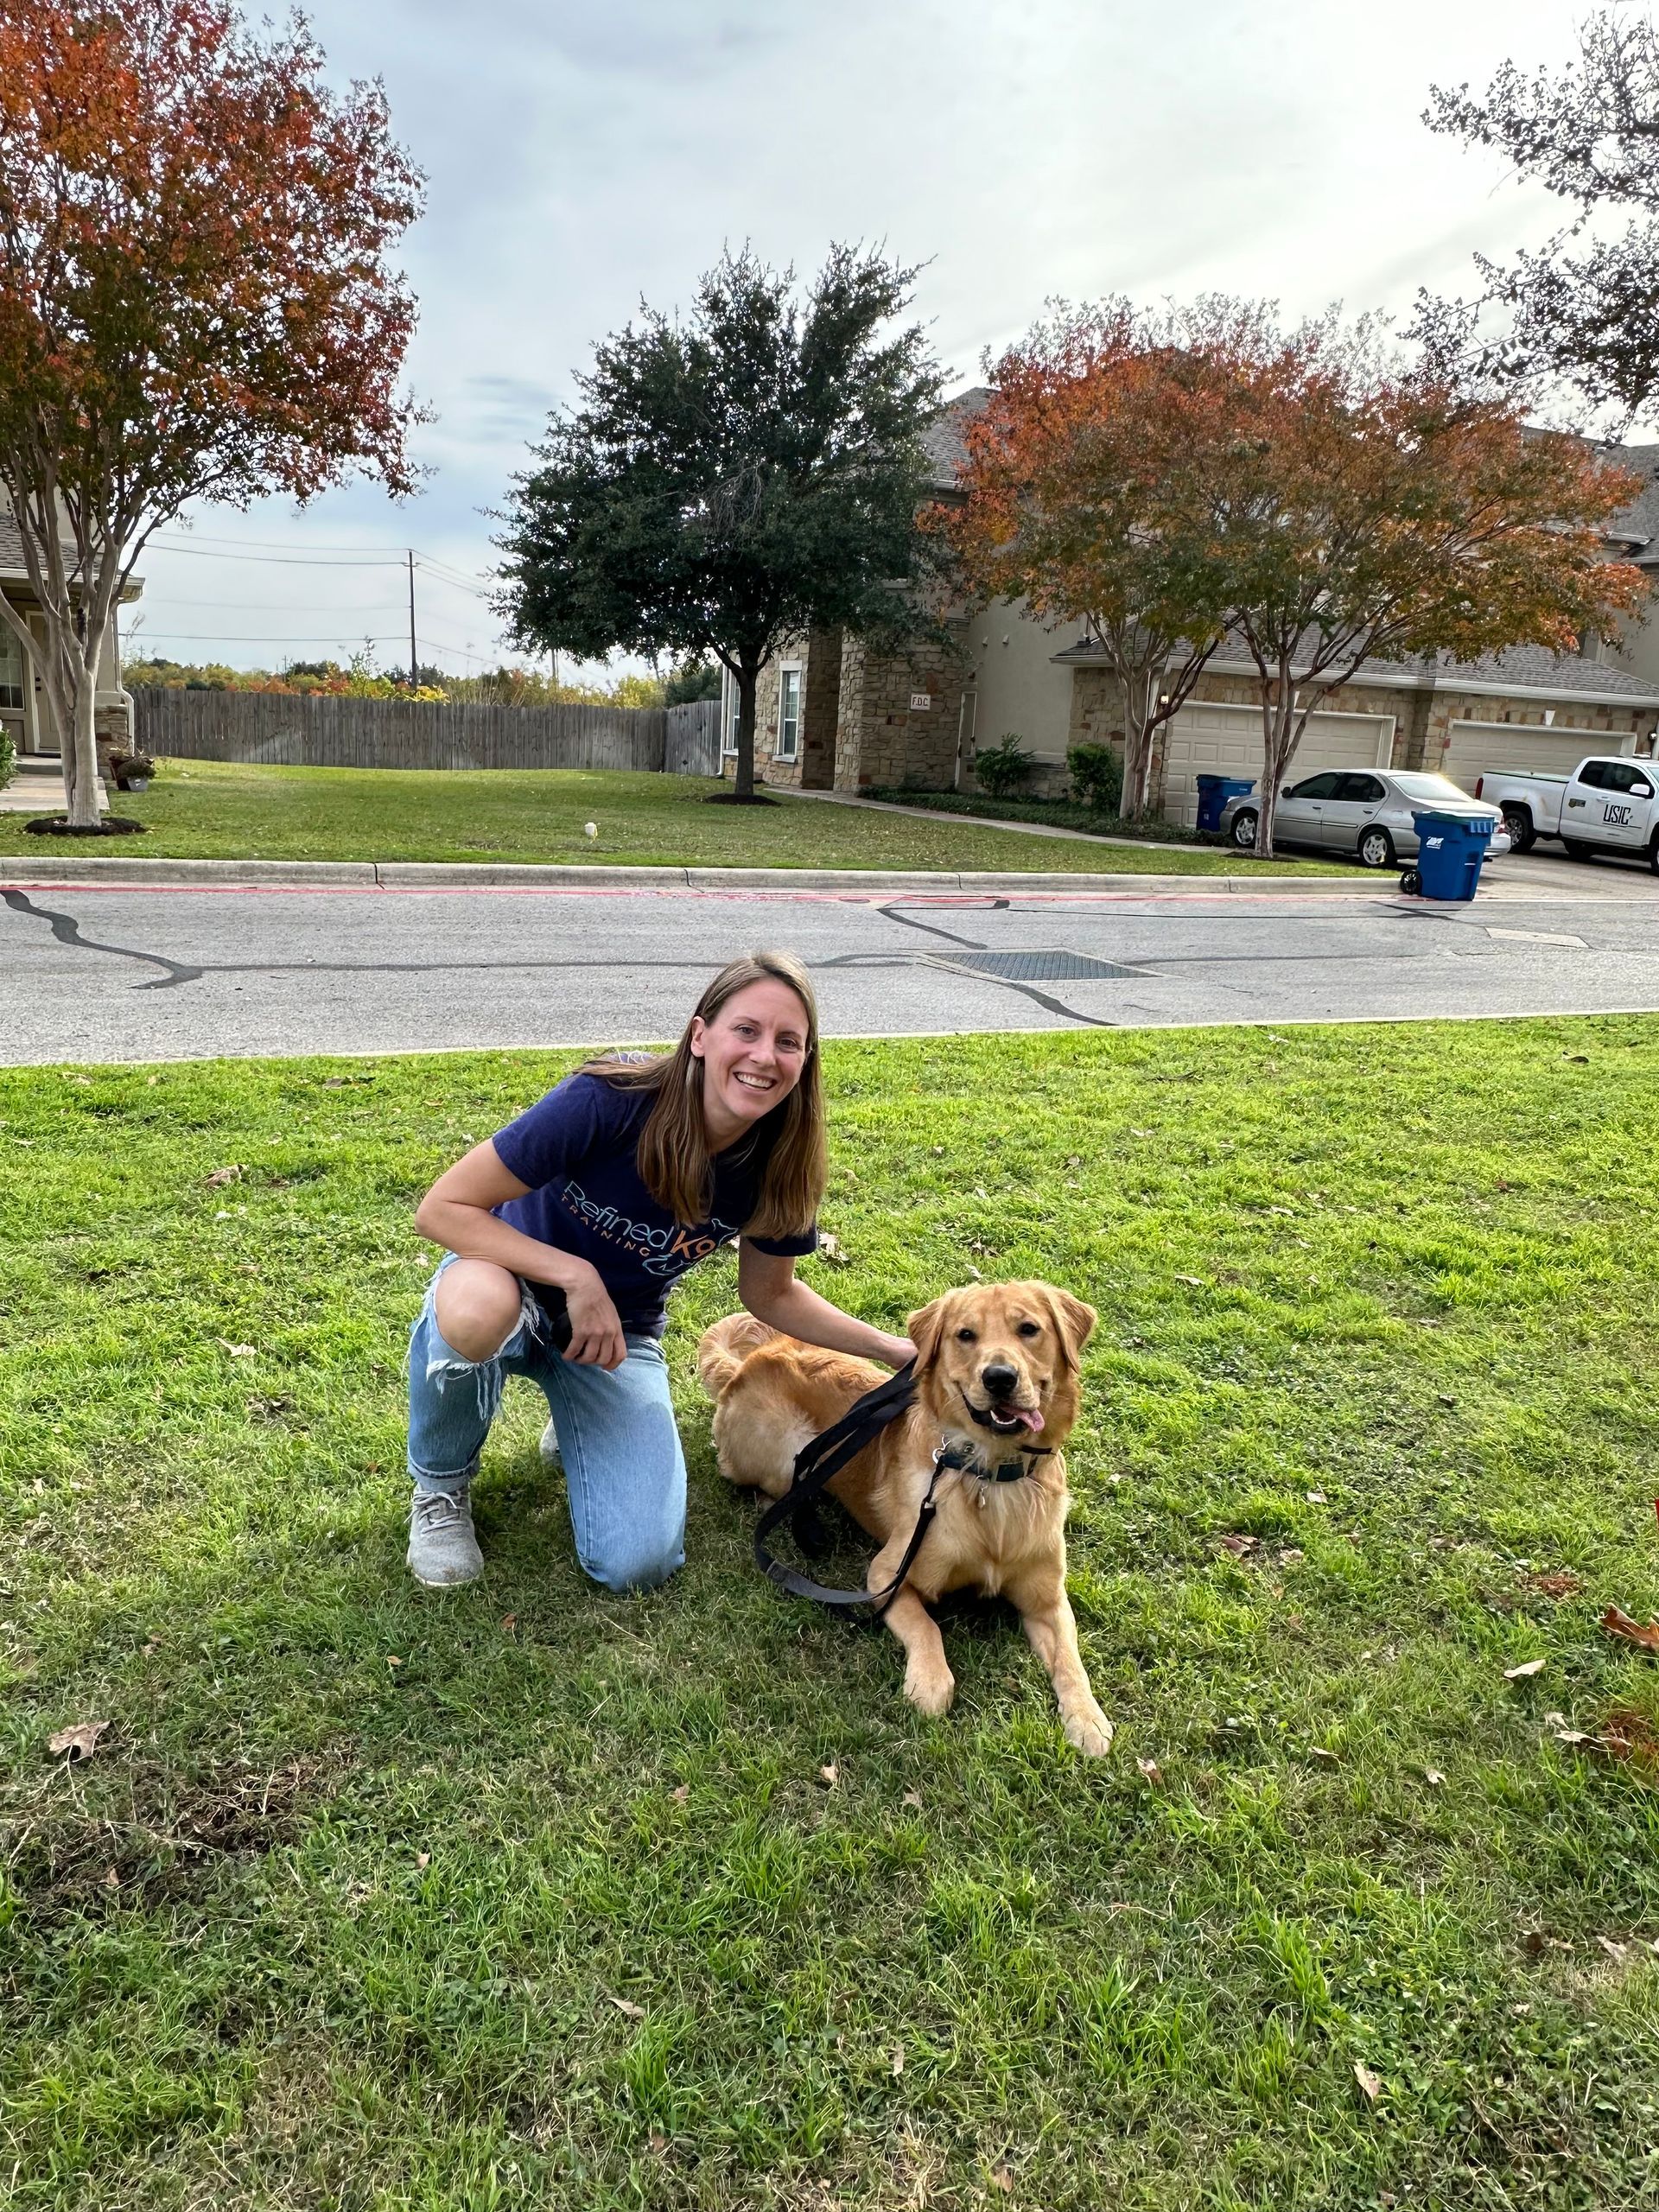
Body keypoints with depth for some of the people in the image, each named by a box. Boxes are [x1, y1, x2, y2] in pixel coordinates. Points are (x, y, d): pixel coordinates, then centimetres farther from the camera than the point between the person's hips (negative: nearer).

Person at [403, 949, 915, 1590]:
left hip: (618, 1331, 3)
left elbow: (769, 1294, 2)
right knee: (474, 1312, -42)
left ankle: (577, 1419, 20)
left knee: (638, 1564, -14)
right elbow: (441, 1208, -26)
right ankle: (440, 1487, -7)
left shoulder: (777, 1166, -17)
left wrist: (896, 1350, -5)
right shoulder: (607, 1103, -31)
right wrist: (577, 1276, -34)